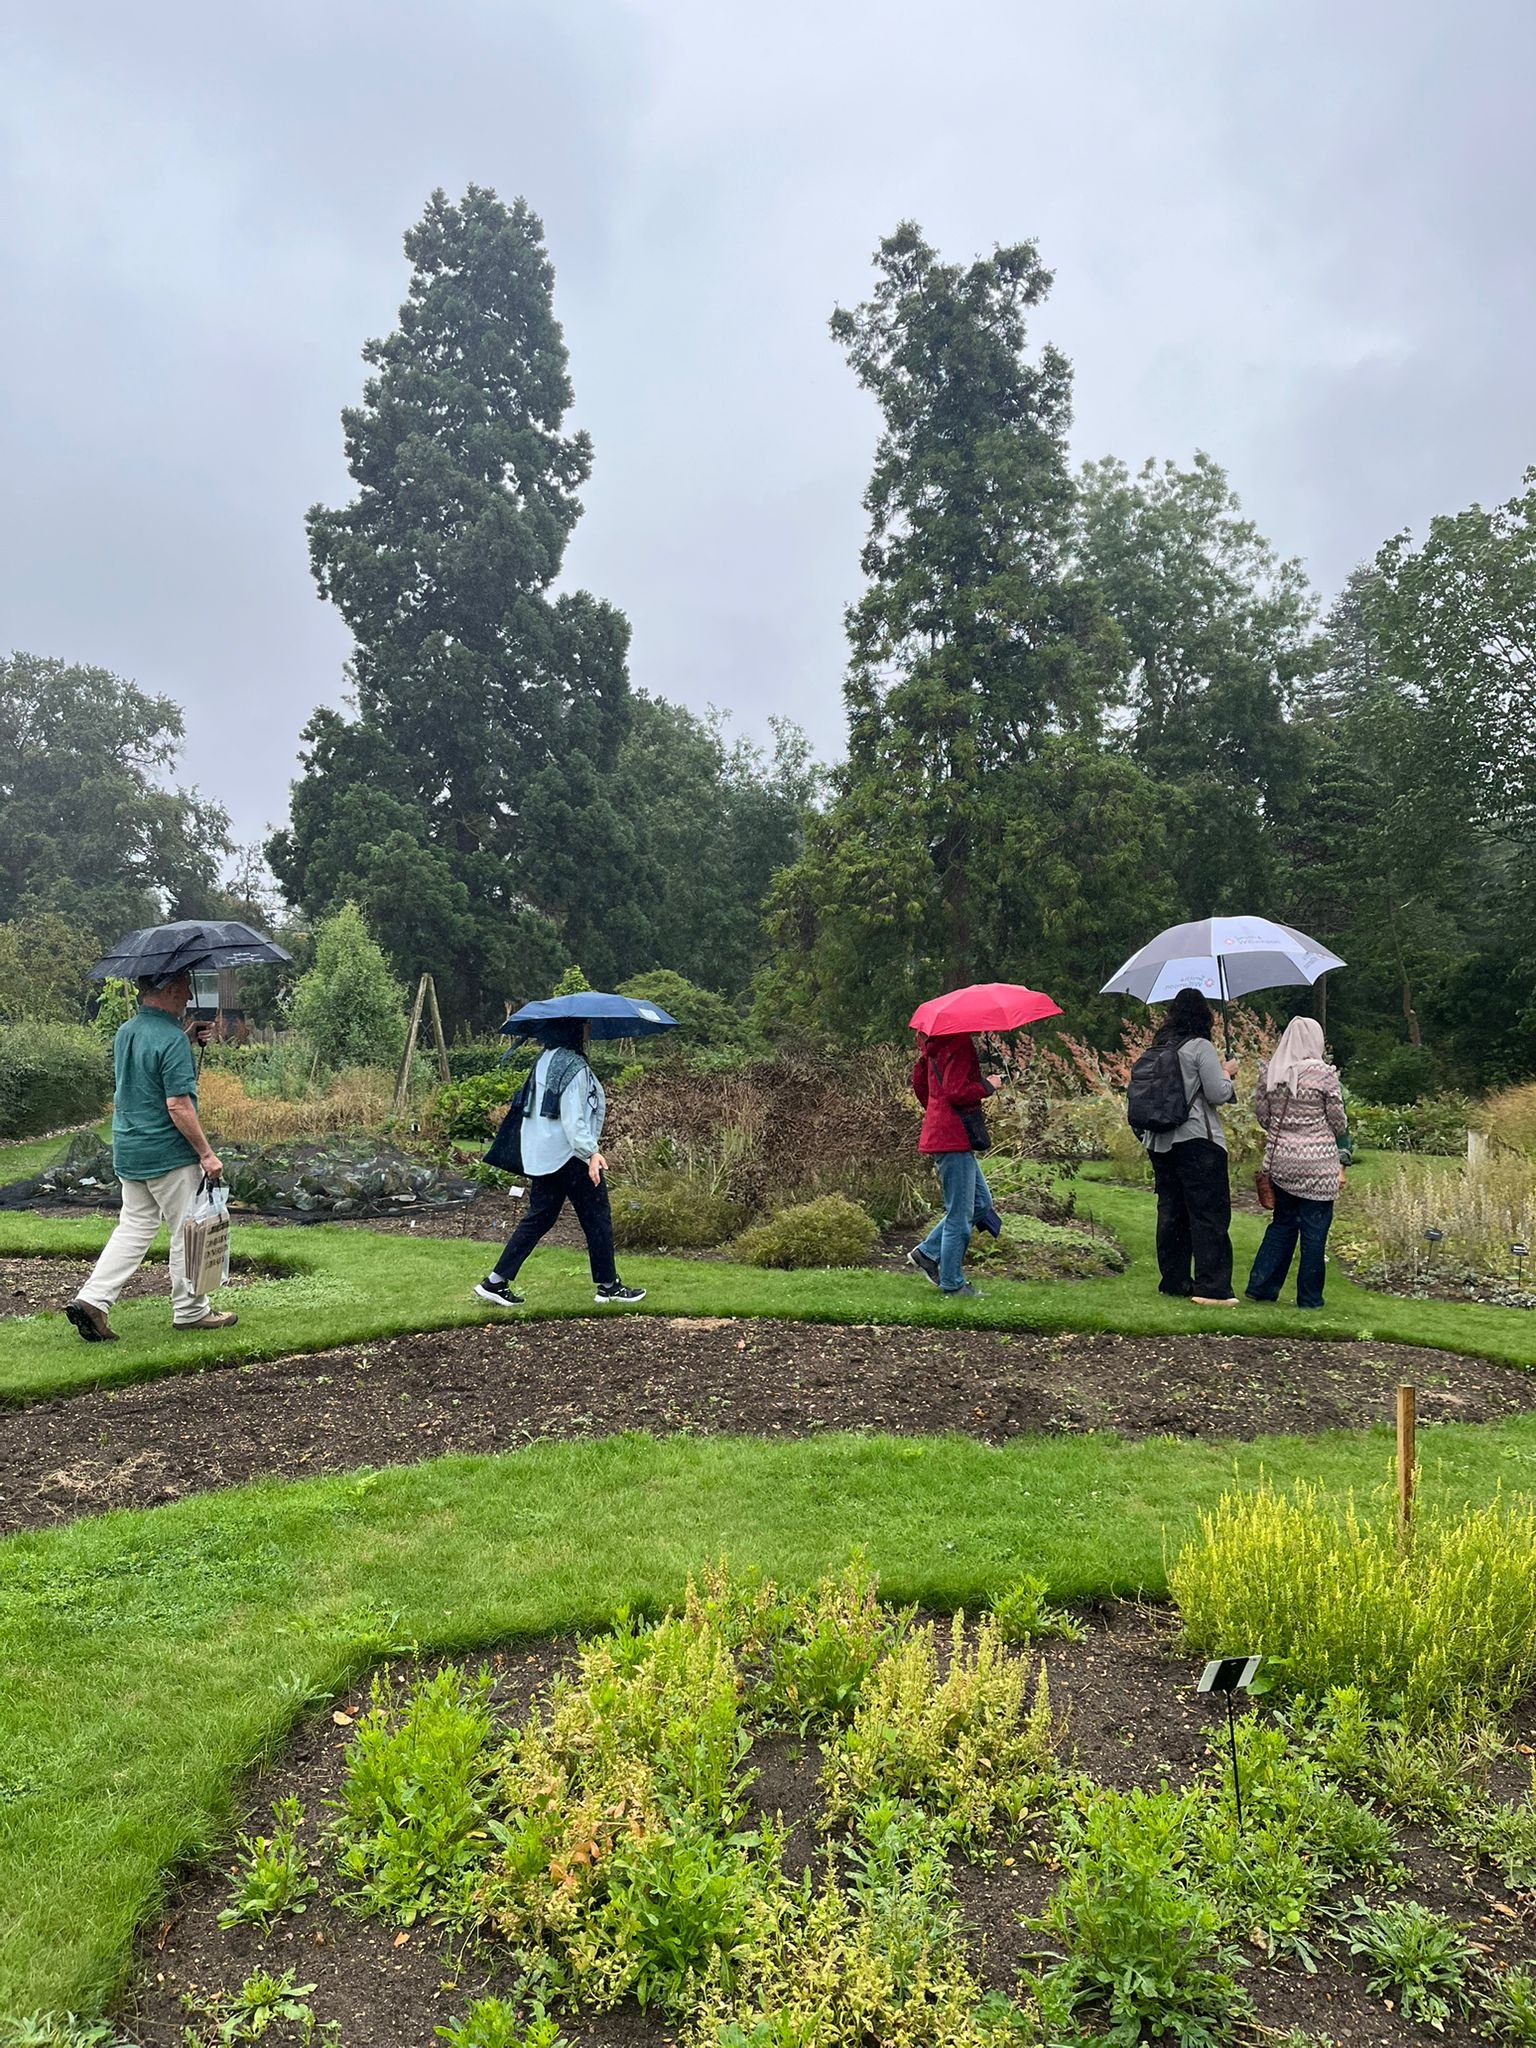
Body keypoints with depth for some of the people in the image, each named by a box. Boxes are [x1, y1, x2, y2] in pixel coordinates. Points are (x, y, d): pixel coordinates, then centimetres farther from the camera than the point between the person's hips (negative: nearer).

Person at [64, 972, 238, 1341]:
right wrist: (207, 1153, -16)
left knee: (134, 1228, 16)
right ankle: (190, 1310, 16)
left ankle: (92, 1299, 6)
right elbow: (178, 1105, -22)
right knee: (187, 1231, 5)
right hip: (170, 1154, -8)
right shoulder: (173, 1040, -19)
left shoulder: (124, 1032, 8)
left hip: (127, 1152, 8)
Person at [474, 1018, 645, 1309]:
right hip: (570, 1155, -9)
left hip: (540, 1155, 9)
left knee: (538, 1219, 13)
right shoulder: (574, 1066, -16)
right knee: (597, 1219, 4)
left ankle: (496, 1282, 10)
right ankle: (608, 1287, 12)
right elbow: (573, 1118, -22)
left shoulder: (544, 1060, 12)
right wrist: (591, 1152, -25)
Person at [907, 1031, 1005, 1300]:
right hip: (954, 1137, -10)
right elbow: (956, 1092, -25)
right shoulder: (960, 1043, -18)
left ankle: (927, 1252, 21)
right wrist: (988, 1085, -10)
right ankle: (952, 1283, 8)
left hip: (939, 1134, 10)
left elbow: (919, 1081, 22)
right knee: (960, 1213, -1)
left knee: (982, 1202, 19)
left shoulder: (933, 1043, 12)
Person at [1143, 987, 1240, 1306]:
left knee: (1170, 1212, 12)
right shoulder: (1200, 1047, -10)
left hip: (1160, 1142, 7)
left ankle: (1173, 1281, 18)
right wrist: (1226, 1073, 5)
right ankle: (1211, 1288, -7)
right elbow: (1218, 1094, -14)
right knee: (1210, 1214, -4)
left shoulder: (1159, 1047, 11)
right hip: (1197, 1140, -7)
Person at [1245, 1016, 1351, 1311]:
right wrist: (1342, 1157, 14)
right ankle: (1309, 1298, 13)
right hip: (1317, 1165, -4)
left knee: (1282, 1224, 18)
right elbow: (1338, 1120, -3)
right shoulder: (1324, 1074, -10)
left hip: (1280, 1161, 5)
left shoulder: (1269, 1073, 2)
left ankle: (1261, 1286, 15)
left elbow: (1261, 1114, 8)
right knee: (1314, 1231, 5)